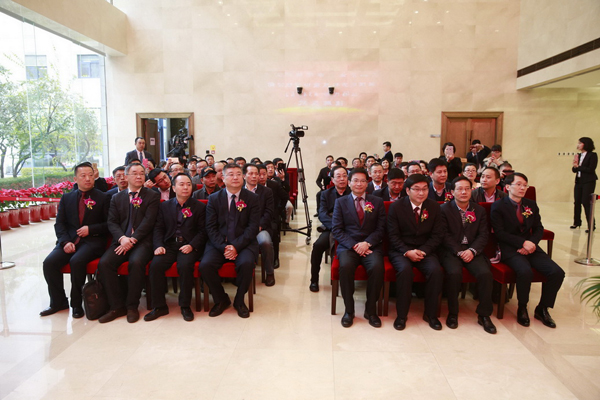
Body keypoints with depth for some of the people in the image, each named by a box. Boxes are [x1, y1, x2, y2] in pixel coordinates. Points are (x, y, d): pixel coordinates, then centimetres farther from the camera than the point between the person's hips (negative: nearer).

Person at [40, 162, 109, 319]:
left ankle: (76, 304, -11)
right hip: (70, 240, 4)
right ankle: (58, 302, 4)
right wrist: (65, 241, -8)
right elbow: (59, 223, 8)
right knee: (49, 262, -18)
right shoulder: (67, 198, 13)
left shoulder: (102, 197, 3)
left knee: (77, 261, -30)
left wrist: (90, 229, -13)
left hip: (92, 241, -4)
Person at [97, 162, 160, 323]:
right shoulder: (117, 198, 17)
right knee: (104, 263, -21)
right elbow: (112, 222, 7)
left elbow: (148, 221, -4)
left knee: (136, 262, -32)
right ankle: (117, 306, -8)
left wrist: (133, 239, -14)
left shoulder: (152, 196, 6)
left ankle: (132, 306, -13)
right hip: (121, 241, 4)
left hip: (142, 241, -4)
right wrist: (122, 238, -12)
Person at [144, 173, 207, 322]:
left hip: (189, 246, -2)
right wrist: (159, 245, -8)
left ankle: (185, 306, -13)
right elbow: (158, 228, 10)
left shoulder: (200, 207, 8)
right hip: (169, 245, 3)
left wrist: (192, 245, -14)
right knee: (155, 265, -25)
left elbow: (202, 231, 2)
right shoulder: (164, 206, 15)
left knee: (185, 265, -32)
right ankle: (159, 306, -8)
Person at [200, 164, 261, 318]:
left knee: (246, 263, -32)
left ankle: (239, 301, -3)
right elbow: (210, 227, 1)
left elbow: (253, 227, -4)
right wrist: (223, 247, -15)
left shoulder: (252, 198, 2)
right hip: (218, 243, 2)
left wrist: (236, 246, -16)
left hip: (244, 243, -1)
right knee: (205, 265, -24)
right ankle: (221, 300, 3)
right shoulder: (214, 198, 6)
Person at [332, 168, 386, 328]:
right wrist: (353, 245, -12)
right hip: (348, 245, 0)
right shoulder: (340, 202, 11)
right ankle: (349, 310, -13)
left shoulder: (377, 202, 13)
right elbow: (336, 229, 3)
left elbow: (381, 229, 5)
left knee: (377, 266, -31)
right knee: (345, 265, -33)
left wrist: (367, 243, -13)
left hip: (371, 245, 1)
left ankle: (371, 309, -10)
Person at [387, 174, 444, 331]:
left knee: (436, 270, -27)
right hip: (400, 250, -2)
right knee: (405, 269, -33)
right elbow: (393, 235, -4)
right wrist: (407, 252, -19)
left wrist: (423, 251, -13)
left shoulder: (434, 207, 4)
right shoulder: (396, 207, -3)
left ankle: (430, 314, -6)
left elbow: (437, 235, 3)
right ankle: (401, 315, -16)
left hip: (425, 250, 2)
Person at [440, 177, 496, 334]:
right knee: (454, 272, -31)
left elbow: (483, 235, 4)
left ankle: (484, 314, -4)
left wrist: (472, 250, -13)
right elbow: (445, 235, -5)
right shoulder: (444, 209, 1)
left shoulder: (480, 210, 12)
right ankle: (452, 313, -11)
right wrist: (459, 252, -16)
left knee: (486, 273, -23)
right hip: (451, 250, -3)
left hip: (473, 251, 3)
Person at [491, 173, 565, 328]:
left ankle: (542, 309, 6)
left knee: (557, 272, -15)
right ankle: (522, 309, -6)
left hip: (530, 246, 6)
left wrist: (531, 243, -9)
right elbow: (499, 233, -10)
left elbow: (539, 228, 11)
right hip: (510, 249, -5)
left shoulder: (531, 205, 14)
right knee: (525, 271, -33)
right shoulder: (498, 206, -3)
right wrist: (523, 242, -18)